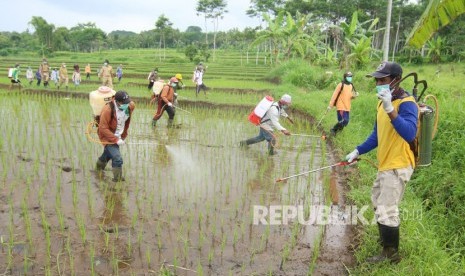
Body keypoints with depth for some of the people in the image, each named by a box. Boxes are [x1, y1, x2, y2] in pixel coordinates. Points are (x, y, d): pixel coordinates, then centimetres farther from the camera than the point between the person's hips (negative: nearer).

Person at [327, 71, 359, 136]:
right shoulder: (341, 85, -9)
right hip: (341, 107, -7)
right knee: (343, 121, -16)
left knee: (346, 122, 9)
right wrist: (330, 105, -13)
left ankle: (336, 130, 29)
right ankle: (333, 129, 5)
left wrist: (354, 95, -4)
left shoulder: (351, 85, 11)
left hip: (347, 107, 7)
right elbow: (334, 95, -10)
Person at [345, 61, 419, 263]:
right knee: (378, 203, 23)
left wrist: (391, 110, -43)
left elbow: (409, 134, -35)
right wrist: (358, 151, 11)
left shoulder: (406, 103, -19)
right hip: (385, 164, 10)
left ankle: (391, 254, 14)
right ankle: (388, 241, 43)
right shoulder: (384, 103, 9)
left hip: (398, 166, -10)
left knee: (386, 210, -5)